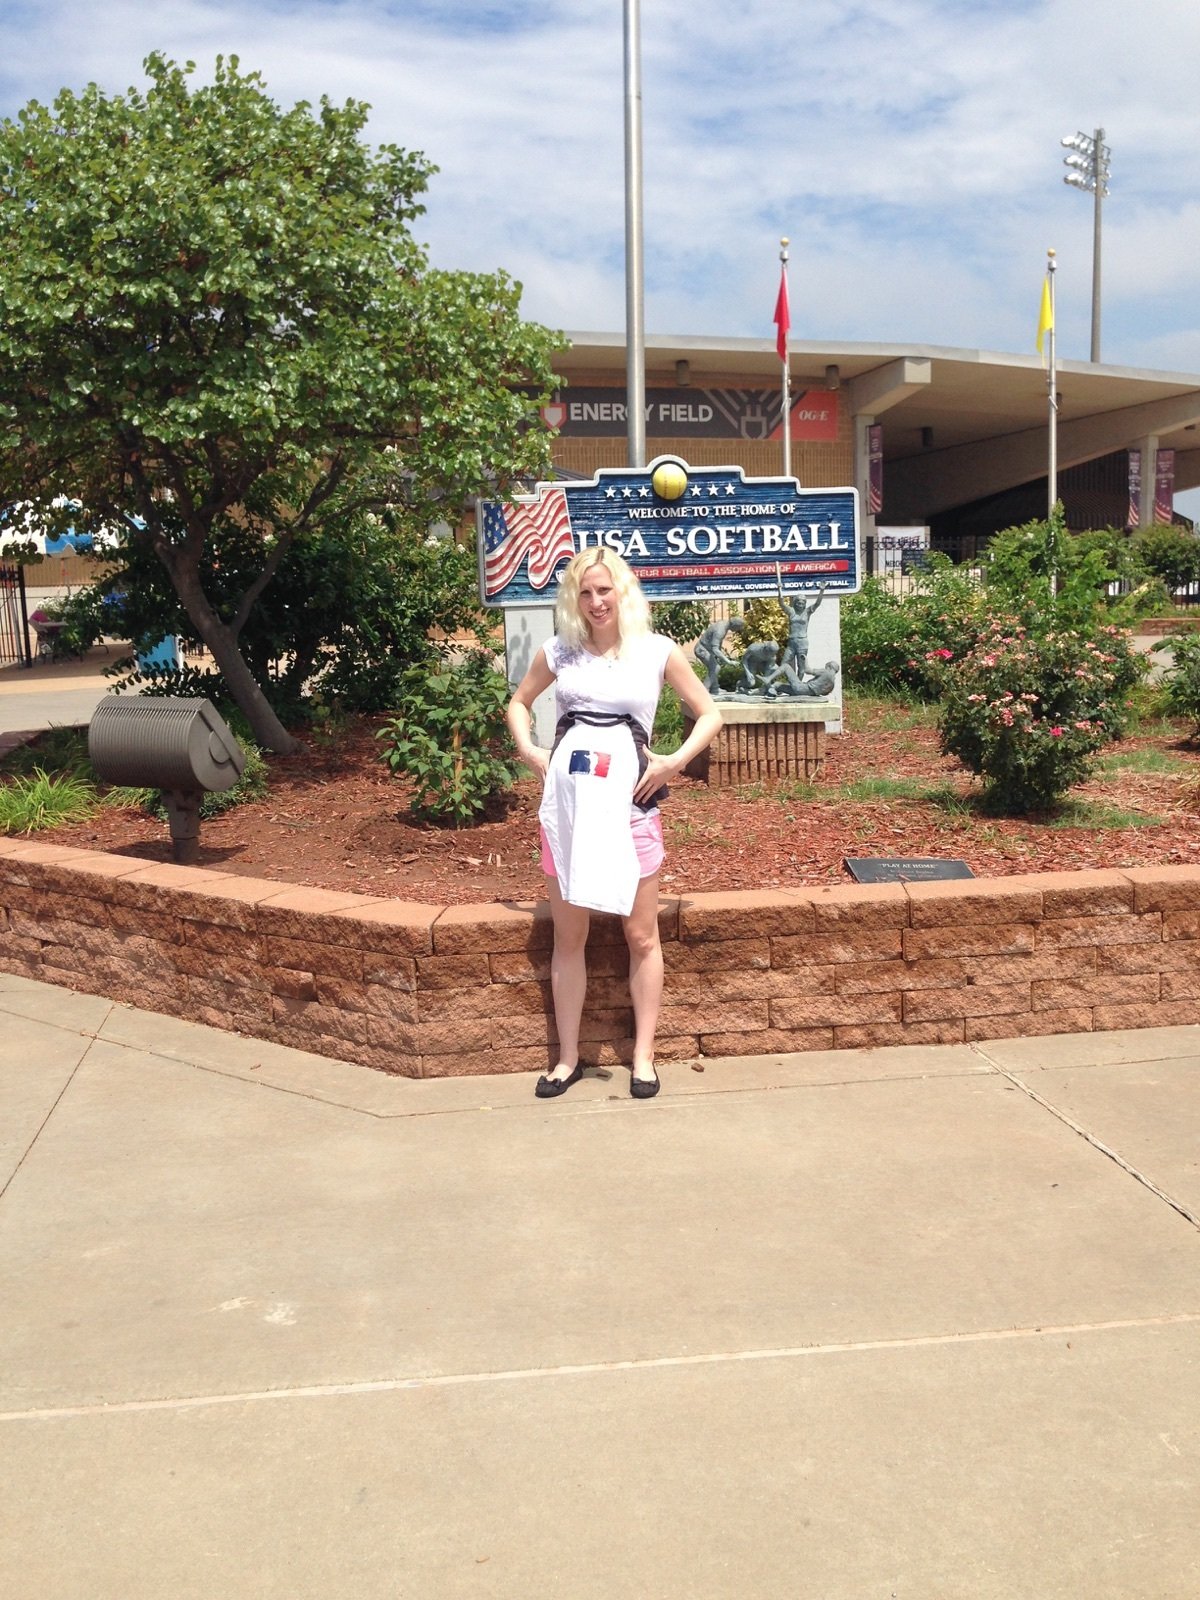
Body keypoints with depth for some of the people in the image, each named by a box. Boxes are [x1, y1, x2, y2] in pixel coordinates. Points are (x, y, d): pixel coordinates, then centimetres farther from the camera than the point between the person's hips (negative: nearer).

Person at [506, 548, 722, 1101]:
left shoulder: (657, 651, 1)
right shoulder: (559, 651, 6)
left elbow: (709, 715, 6)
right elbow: (519, 702, 20)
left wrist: (675, 761, -8)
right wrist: (528, 750, 3)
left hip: (629, 801, -1)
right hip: (565, 801, 2)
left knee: (641, 935, 6)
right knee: (567, 936, 8)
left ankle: (643, 1056, 20)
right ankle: (567, 1058, 20)